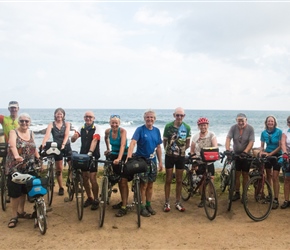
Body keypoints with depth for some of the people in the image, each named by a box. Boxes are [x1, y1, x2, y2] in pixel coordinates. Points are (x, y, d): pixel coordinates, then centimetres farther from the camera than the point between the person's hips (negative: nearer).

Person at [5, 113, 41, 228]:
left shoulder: (31, 133, 10)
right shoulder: (13, 132, -7)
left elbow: (34, 148, 12)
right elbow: (13, 145, -27)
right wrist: (16, 156, -45)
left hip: (28, 167, 5)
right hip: (15, 167, -5)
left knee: (24, 191, 14)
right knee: (15, 192, -2)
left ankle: (21, 211, 31)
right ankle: (14, 216, 10)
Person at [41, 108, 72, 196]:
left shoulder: (67, 124, -1)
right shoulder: (51, 124, -4)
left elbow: (66, 135, -16)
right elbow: (47, 134, -21)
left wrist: (63, 144, -34)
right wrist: (43, 144, -39)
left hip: (66, 147, 0)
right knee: (58, 169, 5)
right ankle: (61, 188, 18)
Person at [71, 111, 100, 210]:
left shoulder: (96, 128, -7)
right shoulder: (82, 128, 7)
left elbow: (95, 140, -21)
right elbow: (72, 140, 2)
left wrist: (90, 152, -36)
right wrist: (74, 136, -23)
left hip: (93, 155, -5)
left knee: (92, 178, -8)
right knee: (84, 177, 8)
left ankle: (96, 200, 8)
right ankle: (89, 198, 25)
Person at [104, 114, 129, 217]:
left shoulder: (123, 131, -20)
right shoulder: (107, 131, -4)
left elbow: (122, 145, -33)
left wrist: (119, 158, -44)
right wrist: (108, 149, 21)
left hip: (123, 156, -5)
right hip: (113, 156, 5)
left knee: (123, 181, -9)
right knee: (119, 180, 12)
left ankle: (124, 207, -6)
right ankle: (123, 201, 26)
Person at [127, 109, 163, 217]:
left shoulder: (157, 130, 4)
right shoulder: (140, 129, -11)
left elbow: (158, 147, 9)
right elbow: (133, 142, -24)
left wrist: (160, 162, 8)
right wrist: (129, 156, -39)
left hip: (152, 161, 5)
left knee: (150, 185, 12)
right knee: (143, 185, 0)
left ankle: (148, 205, 26)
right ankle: (142, 207, 13)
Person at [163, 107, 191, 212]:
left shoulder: (187, 127, -5)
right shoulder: (168, 126, -10)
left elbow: (187, 142, 7)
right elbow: (164, 141, 1)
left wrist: (182, 150, 6)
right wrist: (168, 150, 4)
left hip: (181, 156, 2)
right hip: (169, 156, -2)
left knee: (179, 180, 9)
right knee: (168, 180, 4)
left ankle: (178, 203, 20)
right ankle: (167, 202, 13)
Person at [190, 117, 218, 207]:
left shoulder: (211, 135, -6)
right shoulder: (195, 136, 0)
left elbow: (215, 146, -20)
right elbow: (192, 151, 4)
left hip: (209, 162, -1)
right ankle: (203, 199, 21)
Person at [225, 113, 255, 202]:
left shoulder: (250, 128, -10)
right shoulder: (233, 128, -6)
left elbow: (251, 142, -17)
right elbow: (228, 139, -15)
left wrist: (245, 152, -30)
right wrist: (227, 149, -31)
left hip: (246, 155, -1)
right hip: (235, 154, 2)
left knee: (245, 175, 5)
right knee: (237, 175, 6)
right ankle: (237, 193, 17)